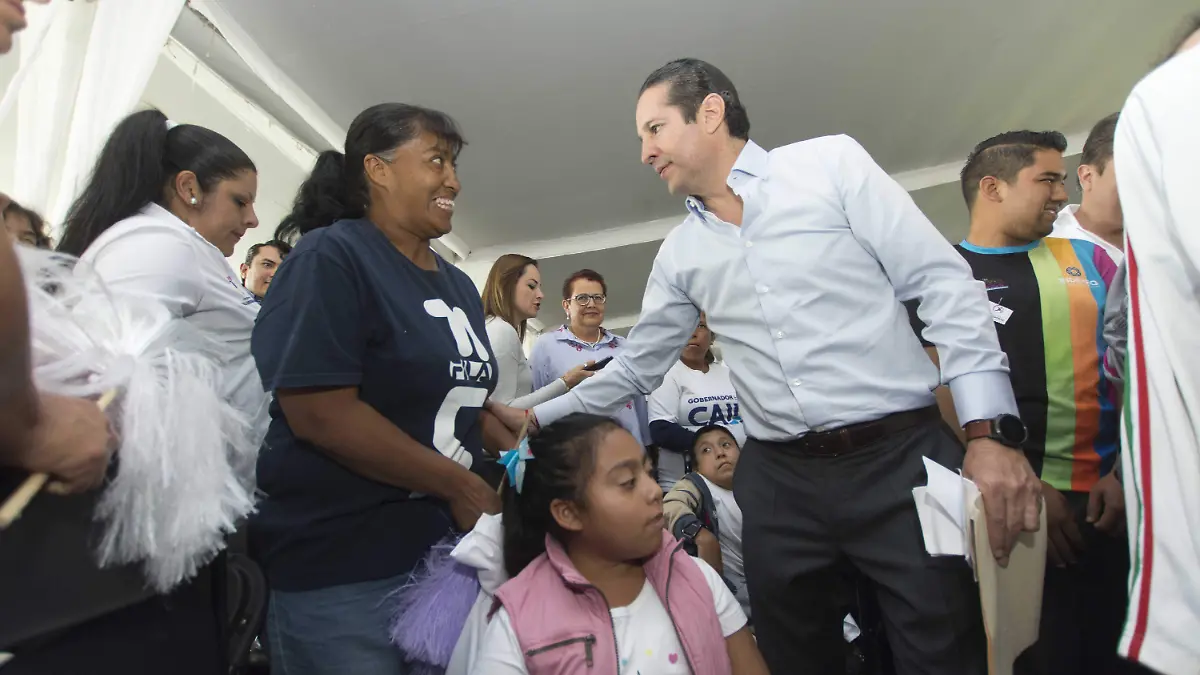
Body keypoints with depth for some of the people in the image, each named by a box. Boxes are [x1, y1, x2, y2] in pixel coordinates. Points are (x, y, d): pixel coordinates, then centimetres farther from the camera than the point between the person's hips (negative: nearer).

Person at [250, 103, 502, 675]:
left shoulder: (458, 285, 10)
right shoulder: (331, 257, -12)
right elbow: (321, 413, -21)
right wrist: (460, 487, -16)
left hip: (445, 552, 7)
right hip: (337, 572, -7)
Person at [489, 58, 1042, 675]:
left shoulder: (831, 163, -1)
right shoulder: (679, 253, 11)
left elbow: (944, 286, -5)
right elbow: (636, 367, 17)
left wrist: (990, 431, -12)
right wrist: (538, 417, 13)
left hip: (901, 459, -3)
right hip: (777, 483, 4)